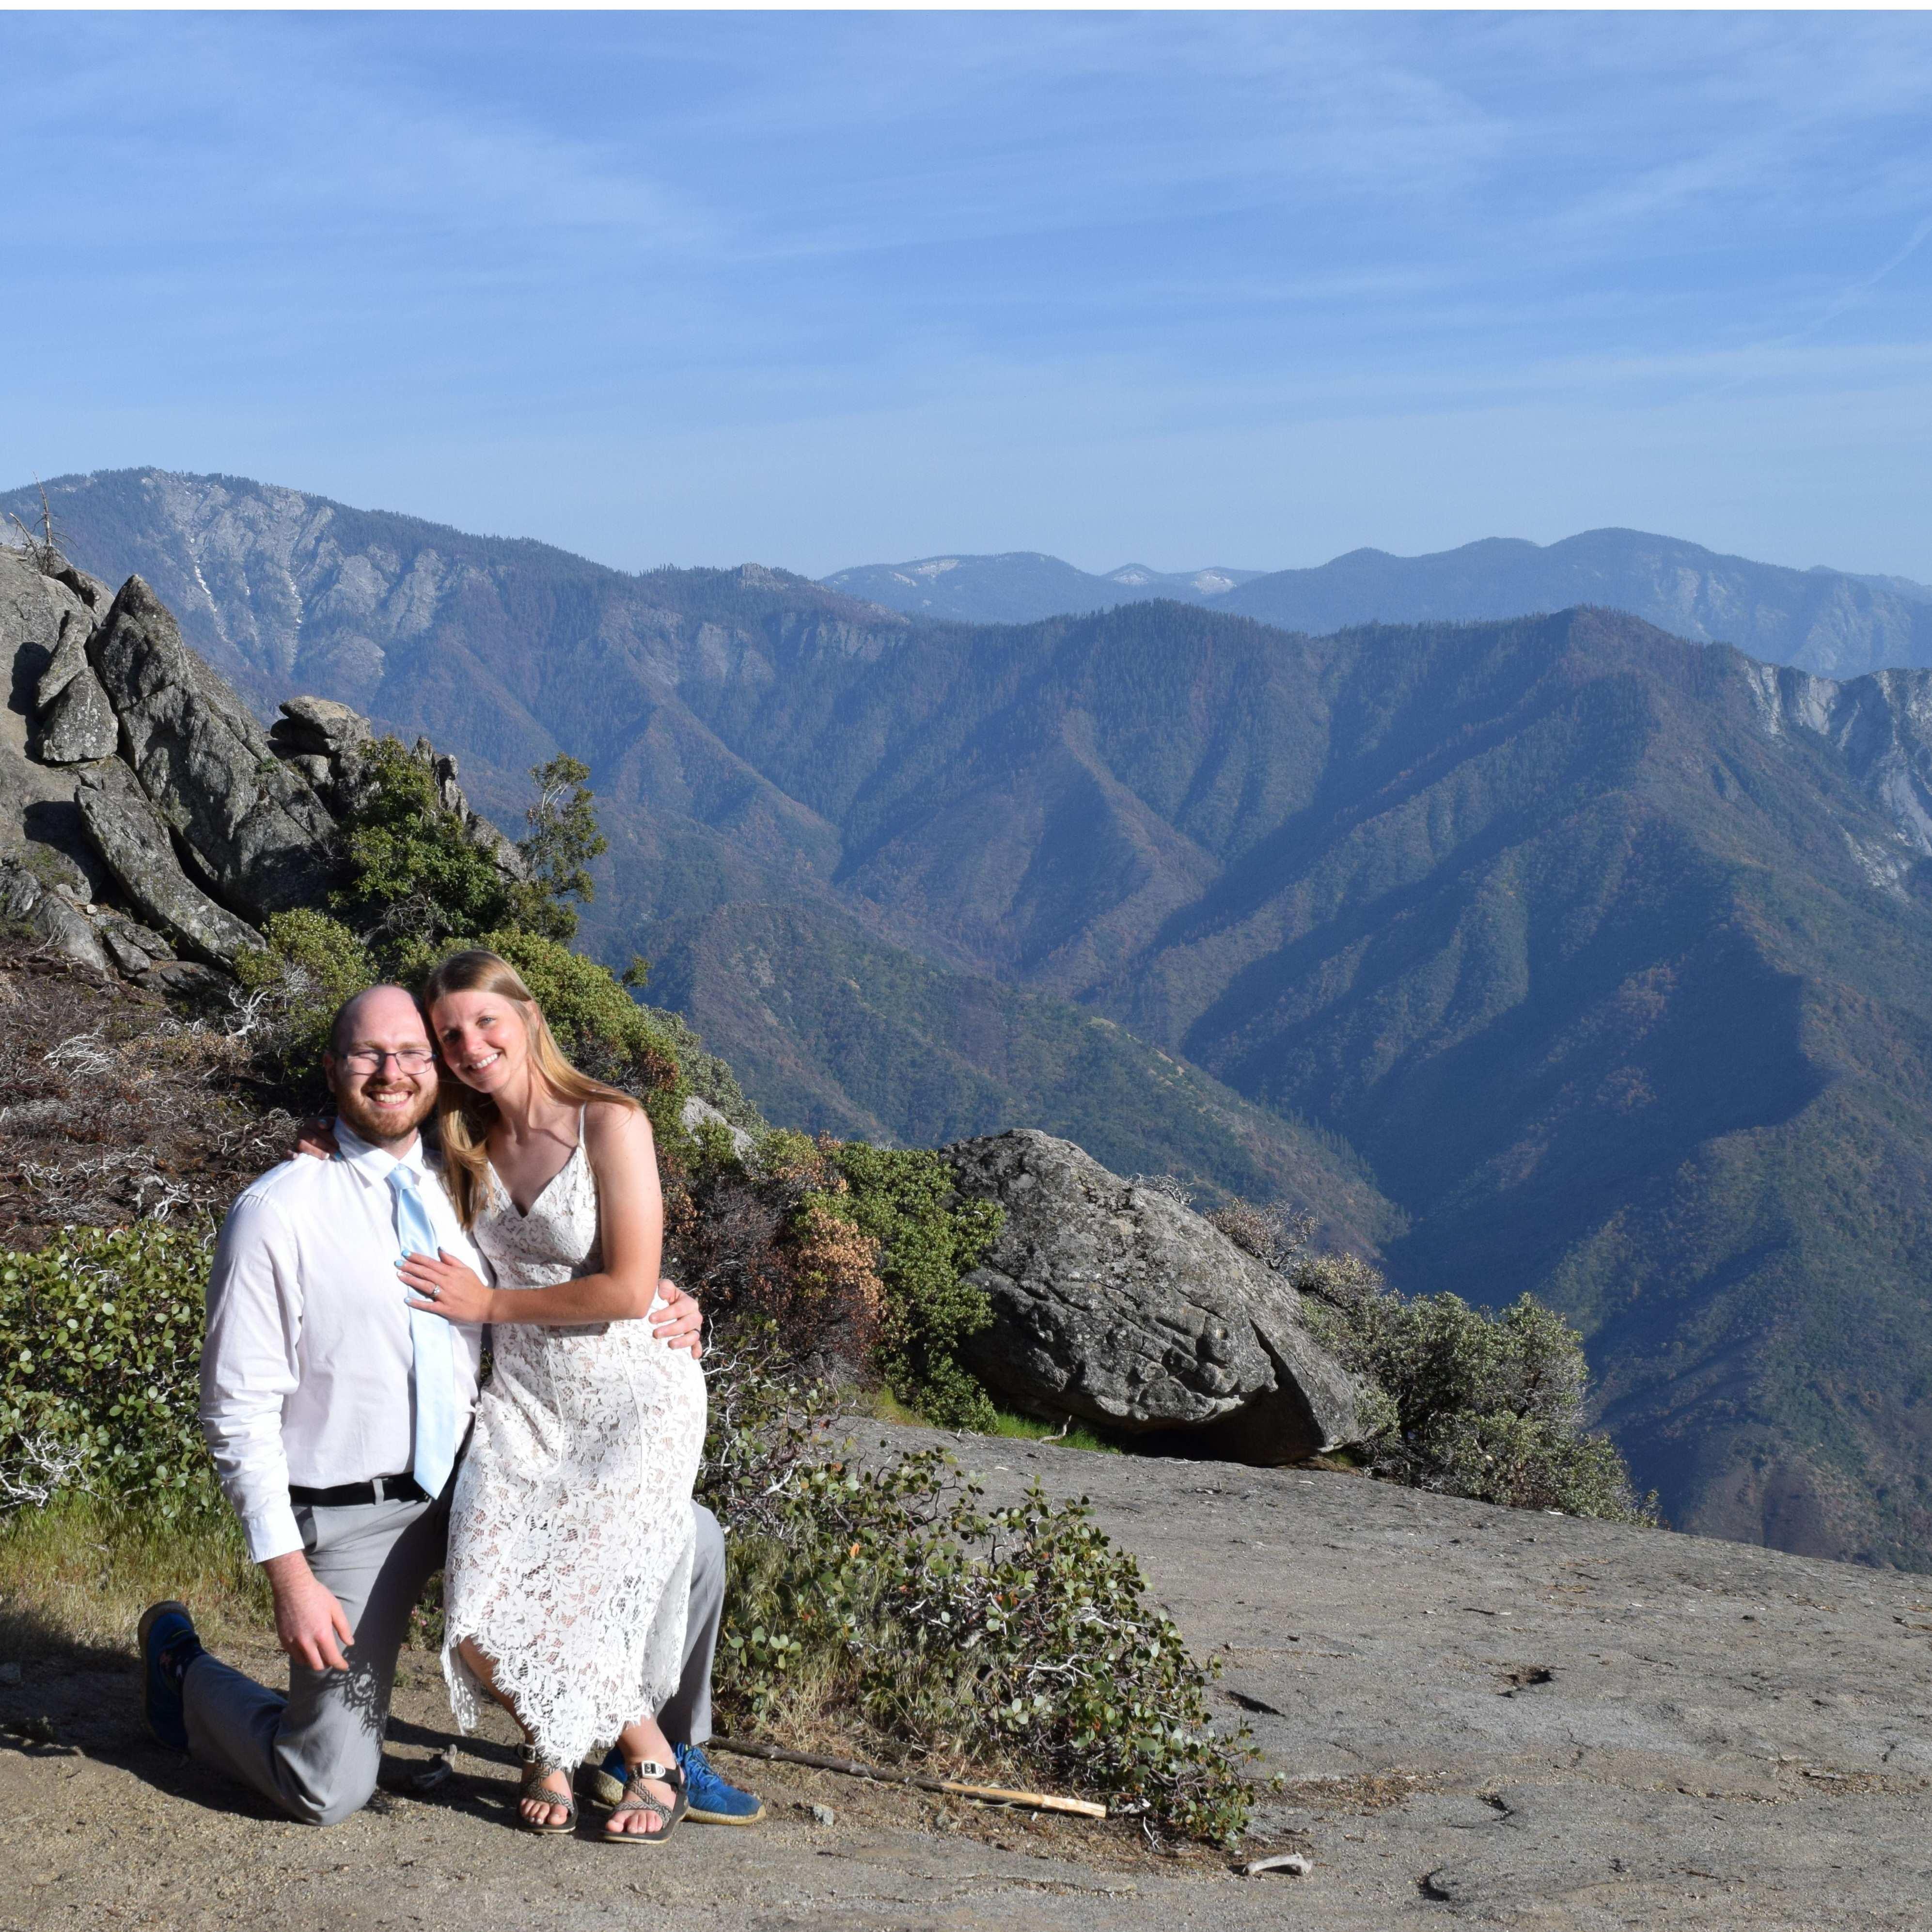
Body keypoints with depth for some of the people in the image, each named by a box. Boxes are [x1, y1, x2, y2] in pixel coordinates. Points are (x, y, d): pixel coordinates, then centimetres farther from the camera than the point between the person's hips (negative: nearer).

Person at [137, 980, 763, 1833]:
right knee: (330, 1793, -2)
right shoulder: (276, 1215, -12)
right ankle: (182, 1666, 27)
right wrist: (289, 1577, -16)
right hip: (350, 1517, -5)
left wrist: (669, 1314, -1)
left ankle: (669, 1751, 17)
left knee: (692, 1539, -6)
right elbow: (240, 1411, -11)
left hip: (478, 1484, 5)